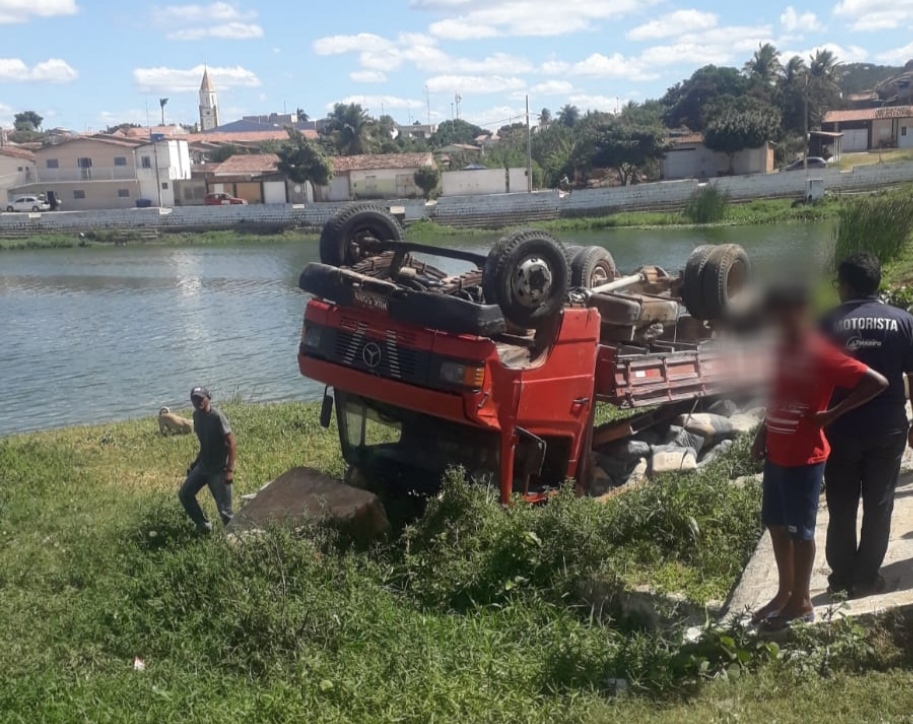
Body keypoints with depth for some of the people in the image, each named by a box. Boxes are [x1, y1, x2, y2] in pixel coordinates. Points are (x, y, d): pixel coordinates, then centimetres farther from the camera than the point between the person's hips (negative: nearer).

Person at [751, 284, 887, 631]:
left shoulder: (821, 355, -19)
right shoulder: (781, 350, 6)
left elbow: (876, 382, -22)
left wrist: (833, 414, -19)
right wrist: (762, 434, 11)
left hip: (804, 459, -8)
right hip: (776, 455, 8)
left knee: (799, 530, 4)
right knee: (776, 525, 16)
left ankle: (801, 602, 19)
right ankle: (785, 592, 31)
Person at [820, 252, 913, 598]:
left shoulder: (827, 323, -6)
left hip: (842, 429, -1)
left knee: (841, 507, 12)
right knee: (879, 506, 10)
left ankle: (842, 574, 22)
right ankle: (866, 578, 17)